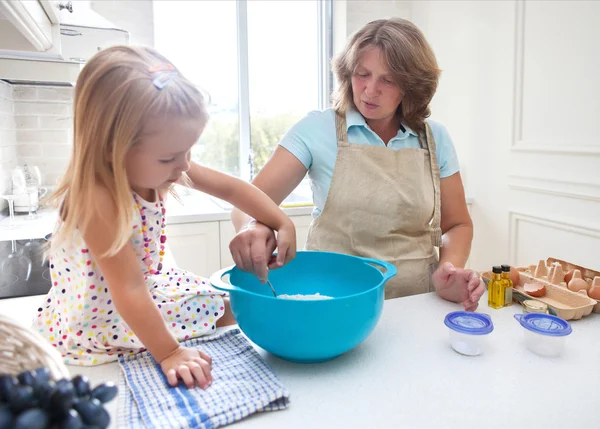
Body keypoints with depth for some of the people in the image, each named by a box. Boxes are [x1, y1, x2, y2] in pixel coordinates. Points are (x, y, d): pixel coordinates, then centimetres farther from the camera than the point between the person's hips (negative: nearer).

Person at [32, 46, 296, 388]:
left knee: (226, 308, 9)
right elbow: (128, 291, -33)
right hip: (97, 325, -7)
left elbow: (231, 188, -4)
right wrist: (168, 354, -29)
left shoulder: (156, 166, -12)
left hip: (152, 287, 7)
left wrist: (283, 224, -9)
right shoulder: (97, 198, -34)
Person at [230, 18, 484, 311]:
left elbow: (457, 224, 11)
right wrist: (252, 227, -28)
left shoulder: (435, 139, 5)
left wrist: (449, 270, -10)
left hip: (415, 308, 3)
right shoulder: (317, 130, -3)